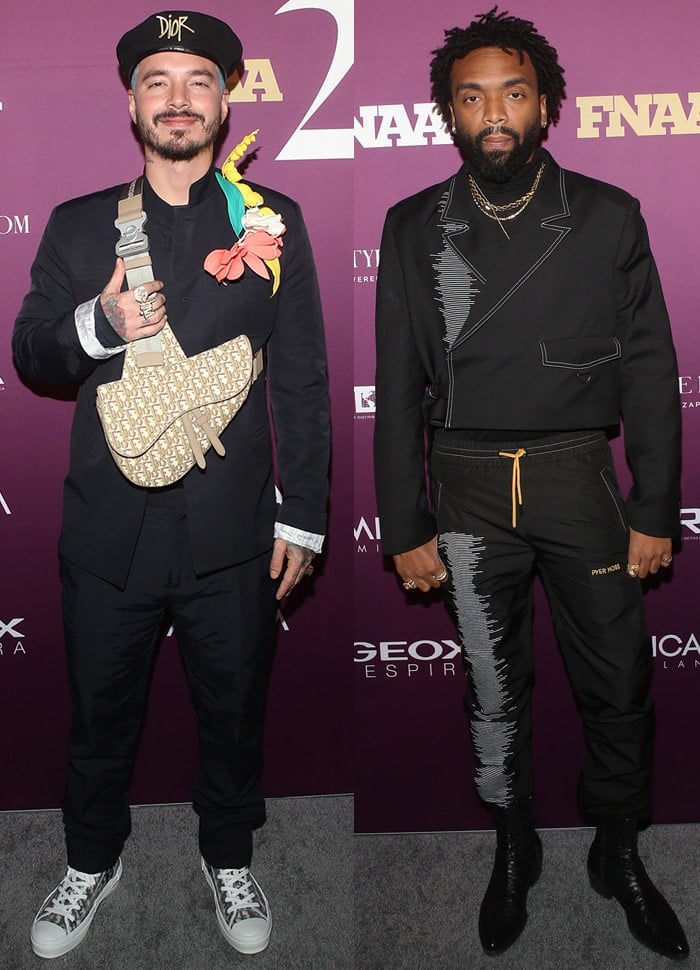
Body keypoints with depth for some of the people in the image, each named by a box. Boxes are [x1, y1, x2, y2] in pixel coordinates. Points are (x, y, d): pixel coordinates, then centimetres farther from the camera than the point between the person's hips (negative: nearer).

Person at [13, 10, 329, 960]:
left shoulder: (272, 221, 2)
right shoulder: (77, 225, 6)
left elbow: (302, 381, 1)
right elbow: (30, 354, 8)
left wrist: (302, 517, -2)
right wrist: (97, 325, -15)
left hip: (232, 528, 0)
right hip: (108, 525, 1)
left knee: (233, 710, 15)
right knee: (100, 710, 16)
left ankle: (229, 857, 40)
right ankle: (92, 859, 41)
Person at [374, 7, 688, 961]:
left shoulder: (608, 218, 0)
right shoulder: (413, 228, 1)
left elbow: (651, 372, 1)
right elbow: (400, 388, 1)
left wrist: (654, 512, -3)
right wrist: (404, 528, -1)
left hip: (579, 482, 0)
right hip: (468, 490, 1)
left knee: (618, 685, 10)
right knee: (494, 688, 14)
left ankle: (618, 852, 35)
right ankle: (515, 849, 36)